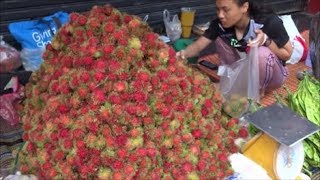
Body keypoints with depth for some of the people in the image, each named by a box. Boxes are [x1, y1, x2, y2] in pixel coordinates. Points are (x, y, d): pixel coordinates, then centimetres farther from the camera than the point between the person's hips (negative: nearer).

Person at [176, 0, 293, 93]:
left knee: (262, 53, -35)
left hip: (273, 74, -4)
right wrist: (184, 53, -38)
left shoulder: (269, 21, -28)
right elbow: (198, 45, -16)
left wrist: (266, 40, -35)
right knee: (220, 39, -11)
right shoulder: (220, 24, -17)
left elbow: (287, 54, -17)